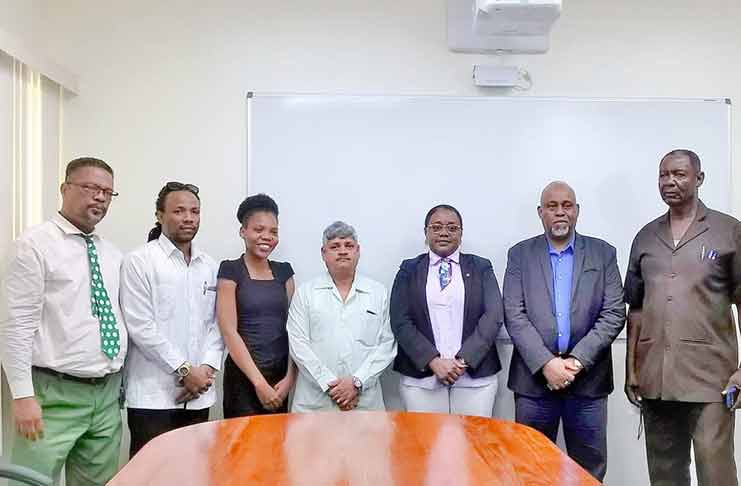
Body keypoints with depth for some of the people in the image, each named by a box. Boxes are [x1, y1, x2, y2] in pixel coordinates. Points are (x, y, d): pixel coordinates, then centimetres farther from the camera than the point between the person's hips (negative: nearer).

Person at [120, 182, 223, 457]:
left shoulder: (210, 267, 11)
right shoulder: (139, 261, -4)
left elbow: (216, 323, 9)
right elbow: (141, 326, -11)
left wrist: (207, 368, -6)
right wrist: (184, 370, -12)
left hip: (199, 393, 5)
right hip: (152, 394, -5)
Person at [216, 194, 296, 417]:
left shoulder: (284, 271, 8)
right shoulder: (230, 270, -5)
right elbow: (229, 331, -11)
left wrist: (290, 377, -6)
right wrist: (259, 382, -14)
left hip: (281, 375, 5)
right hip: (243, 376, -4)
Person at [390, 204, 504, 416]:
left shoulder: (481, 268, 9)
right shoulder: (409, 270, 8)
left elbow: (494, 316, -2)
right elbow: (400, 322, -1)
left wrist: (463, 360, -12)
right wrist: (433, 361, -12)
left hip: (475, 376, 0)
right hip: (421, 378, 0)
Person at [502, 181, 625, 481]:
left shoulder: (603, 253, 6)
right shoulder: (520, 254, 5)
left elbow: (614, 314, -2)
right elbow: (514, 316, -3)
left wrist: (577, 361, -12)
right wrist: (546, 363, -14)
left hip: (588, 378, 1)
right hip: (534, 377, 0)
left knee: (589, 472, 10)